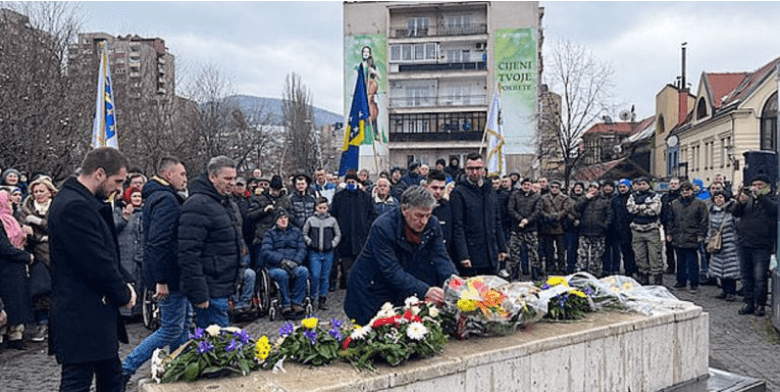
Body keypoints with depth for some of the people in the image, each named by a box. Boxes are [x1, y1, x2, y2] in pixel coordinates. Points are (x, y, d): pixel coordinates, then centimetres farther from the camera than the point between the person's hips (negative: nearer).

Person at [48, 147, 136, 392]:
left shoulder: (83, 203, 13)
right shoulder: (75, 207, -22)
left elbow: (106, 254, 18)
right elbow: (97, 262, -23)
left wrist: (123, 284, 4)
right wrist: (123, 295, -8)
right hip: (82, 318, -11)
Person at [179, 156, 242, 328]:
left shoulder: (227, 204, 16)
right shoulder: (197, 205, -15)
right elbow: (189, 253, -21)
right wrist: (199, 293, -23)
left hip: (223, 287, 9)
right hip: (211, 291, -9)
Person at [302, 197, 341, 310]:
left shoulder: (332, 220, 5)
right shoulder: (310, 220, 2)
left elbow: (338, 235, 13)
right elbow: (304, 234, 10)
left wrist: (333, 244, 1)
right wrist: (310, 242, -2)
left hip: (328, 253, 1)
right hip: (314, 253, -1)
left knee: (325, 277, 6)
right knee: (315, 276, -8)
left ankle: (323, 299, 15)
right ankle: (314, 297, 8)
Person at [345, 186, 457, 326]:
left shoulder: (432, 224, -8)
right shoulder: (382, 227, -25)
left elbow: (441, 259, -8)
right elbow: (392, 272, -30)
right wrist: (425, 291, -40)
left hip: (404, 295, 4)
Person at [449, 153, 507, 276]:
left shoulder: (489, 190, 12)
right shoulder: (458, 193, -8)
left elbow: (496, 222, 17)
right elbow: (457, 227, -13)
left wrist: (502, 248, 11)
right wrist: (463, 255, -19)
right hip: (470, 256, -6)